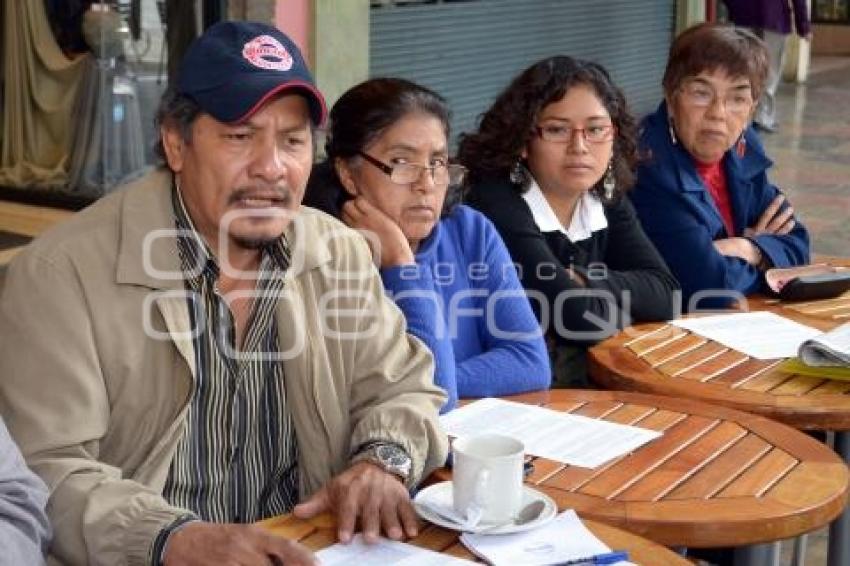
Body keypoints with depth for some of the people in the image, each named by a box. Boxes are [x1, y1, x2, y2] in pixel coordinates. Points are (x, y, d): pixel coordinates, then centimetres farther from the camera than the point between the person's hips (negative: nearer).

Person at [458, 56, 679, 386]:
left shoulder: (607, 198, 5)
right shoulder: (496, 206, -19)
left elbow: (662, 293, -1)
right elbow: (579, 320, -24)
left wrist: (584, 284, -15)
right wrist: (624, 298, -5)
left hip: (599, 374, 8)